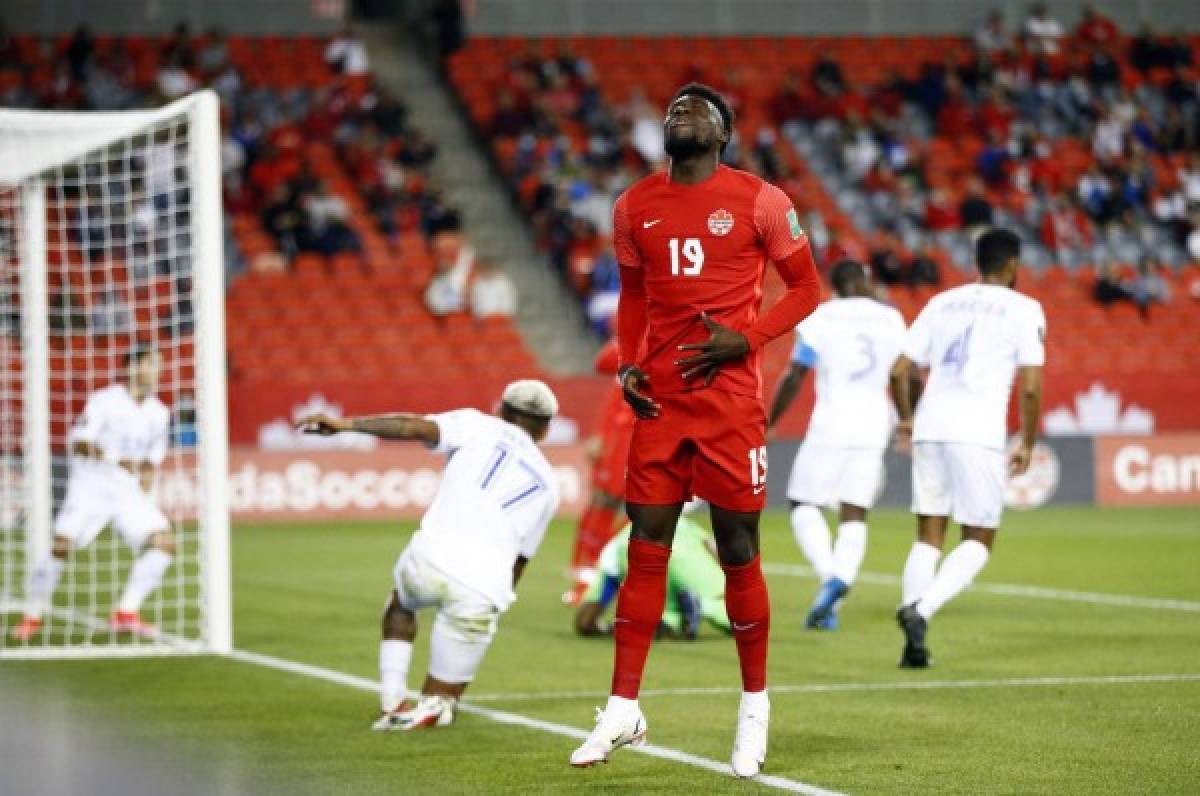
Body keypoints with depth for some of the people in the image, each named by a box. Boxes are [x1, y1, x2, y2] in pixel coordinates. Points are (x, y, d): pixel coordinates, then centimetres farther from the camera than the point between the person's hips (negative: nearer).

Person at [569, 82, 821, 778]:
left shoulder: (759, 201, -3)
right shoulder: (635, 206, 10)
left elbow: (806, 288, 2)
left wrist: (746, 338, -12)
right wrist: (627, 363, 4)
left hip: (731, 399, -3)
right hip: (660, 400, 3)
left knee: (739, 552, 2)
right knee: (646, 550, 2)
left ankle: (756, 707, 16)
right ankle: (624, 709, 7)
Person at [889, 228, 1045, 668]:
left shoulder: (942, 302, 16)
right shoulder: (1024, 309, 4)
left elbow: (899, 371, 13)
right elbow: (1030, 387, -4)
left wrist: (905, 419, 30)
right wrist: (1027, 443, 9)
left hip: (930, 429, 4)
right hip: (978, 434, -4)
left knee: (929, 537, 13)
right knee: (978, 542, 6)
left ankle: (914, 643, 3)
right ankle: (921, 609, -18)